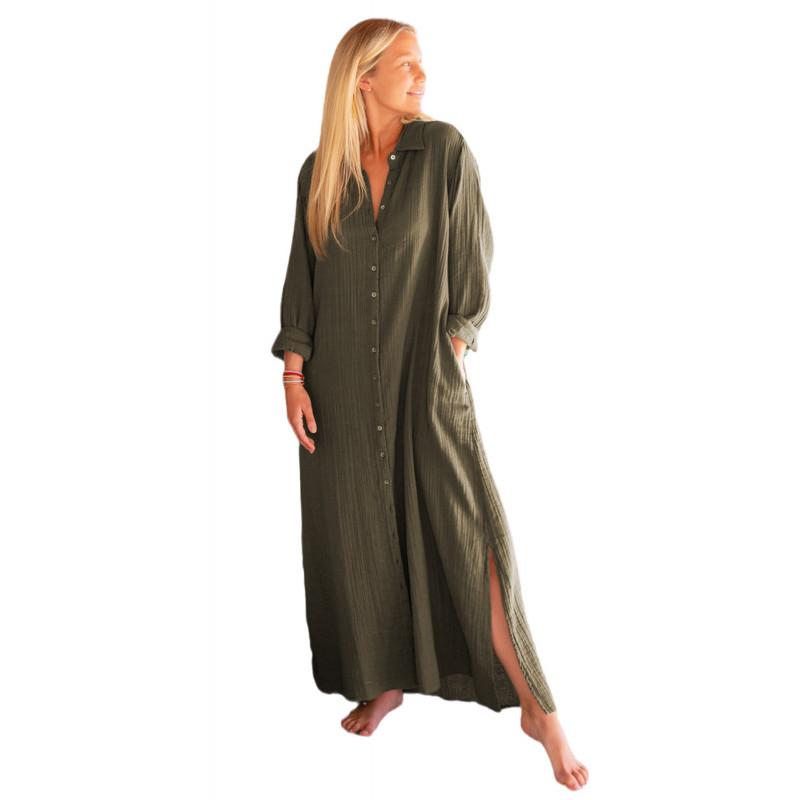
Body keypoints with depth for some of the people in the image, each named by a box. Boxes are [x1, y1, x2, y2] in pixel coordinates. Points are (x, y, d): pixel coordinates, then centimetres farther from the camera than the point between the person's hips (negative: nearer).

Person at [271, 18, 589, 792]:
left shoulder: (444, 148, -2)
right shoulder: (319, 171, 4)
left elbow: (470, 258, 0)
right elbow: (301, 278, 7)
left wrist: (452, 355, -5)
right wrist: (293, 377, 0)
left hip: (424, 372, -2)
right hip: (342, 383, 3)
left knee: (468, 538, -8)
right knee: (358, 537, 8)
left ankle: (537, 707, 2)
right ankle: (384, 683, 28)